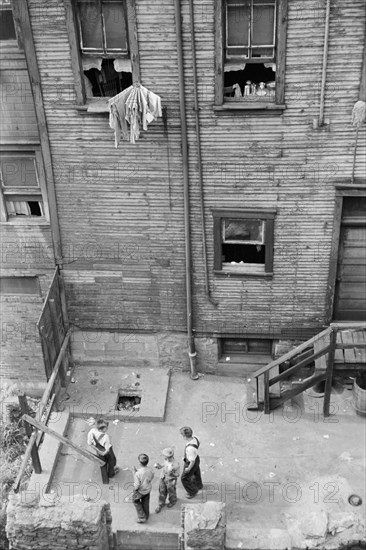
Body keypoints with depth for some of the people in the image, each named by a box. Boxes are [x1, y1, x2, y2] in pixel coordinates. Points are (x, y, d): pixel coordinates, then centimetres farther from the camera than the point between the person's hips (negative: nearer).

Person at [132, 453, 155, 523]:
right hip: (148, 489, 5)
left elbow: (137, 485, -28)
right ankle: (146, 516, 50)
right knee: (146, 503, 29)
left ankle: (141, 517, 29)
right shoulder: (150, 470, -21)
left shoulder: (138, 473, -37)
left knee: (136, 501, 26)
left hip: (140, 491, -4)